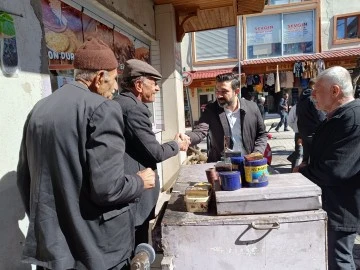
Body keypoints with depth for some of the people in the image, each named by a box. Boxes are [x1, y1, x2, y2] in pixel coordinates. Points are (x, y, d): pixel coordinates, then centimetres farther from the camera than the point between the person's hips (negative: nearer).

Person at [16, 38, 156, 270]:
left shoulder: (39, 109, 5)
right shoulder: (103, 109, -18)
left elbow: (24, 178, 12)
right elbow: (106, 188, -24)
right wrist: (141, 182, -4)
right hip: (97, 249, -6)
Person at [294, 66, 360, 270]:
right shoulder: (337, 116, 8)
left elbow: (334, 170, -30)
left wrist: (302, 171, -14)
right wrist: (307, 168, -2)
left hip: (341, 207, -9)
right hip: (332, 202, 9)